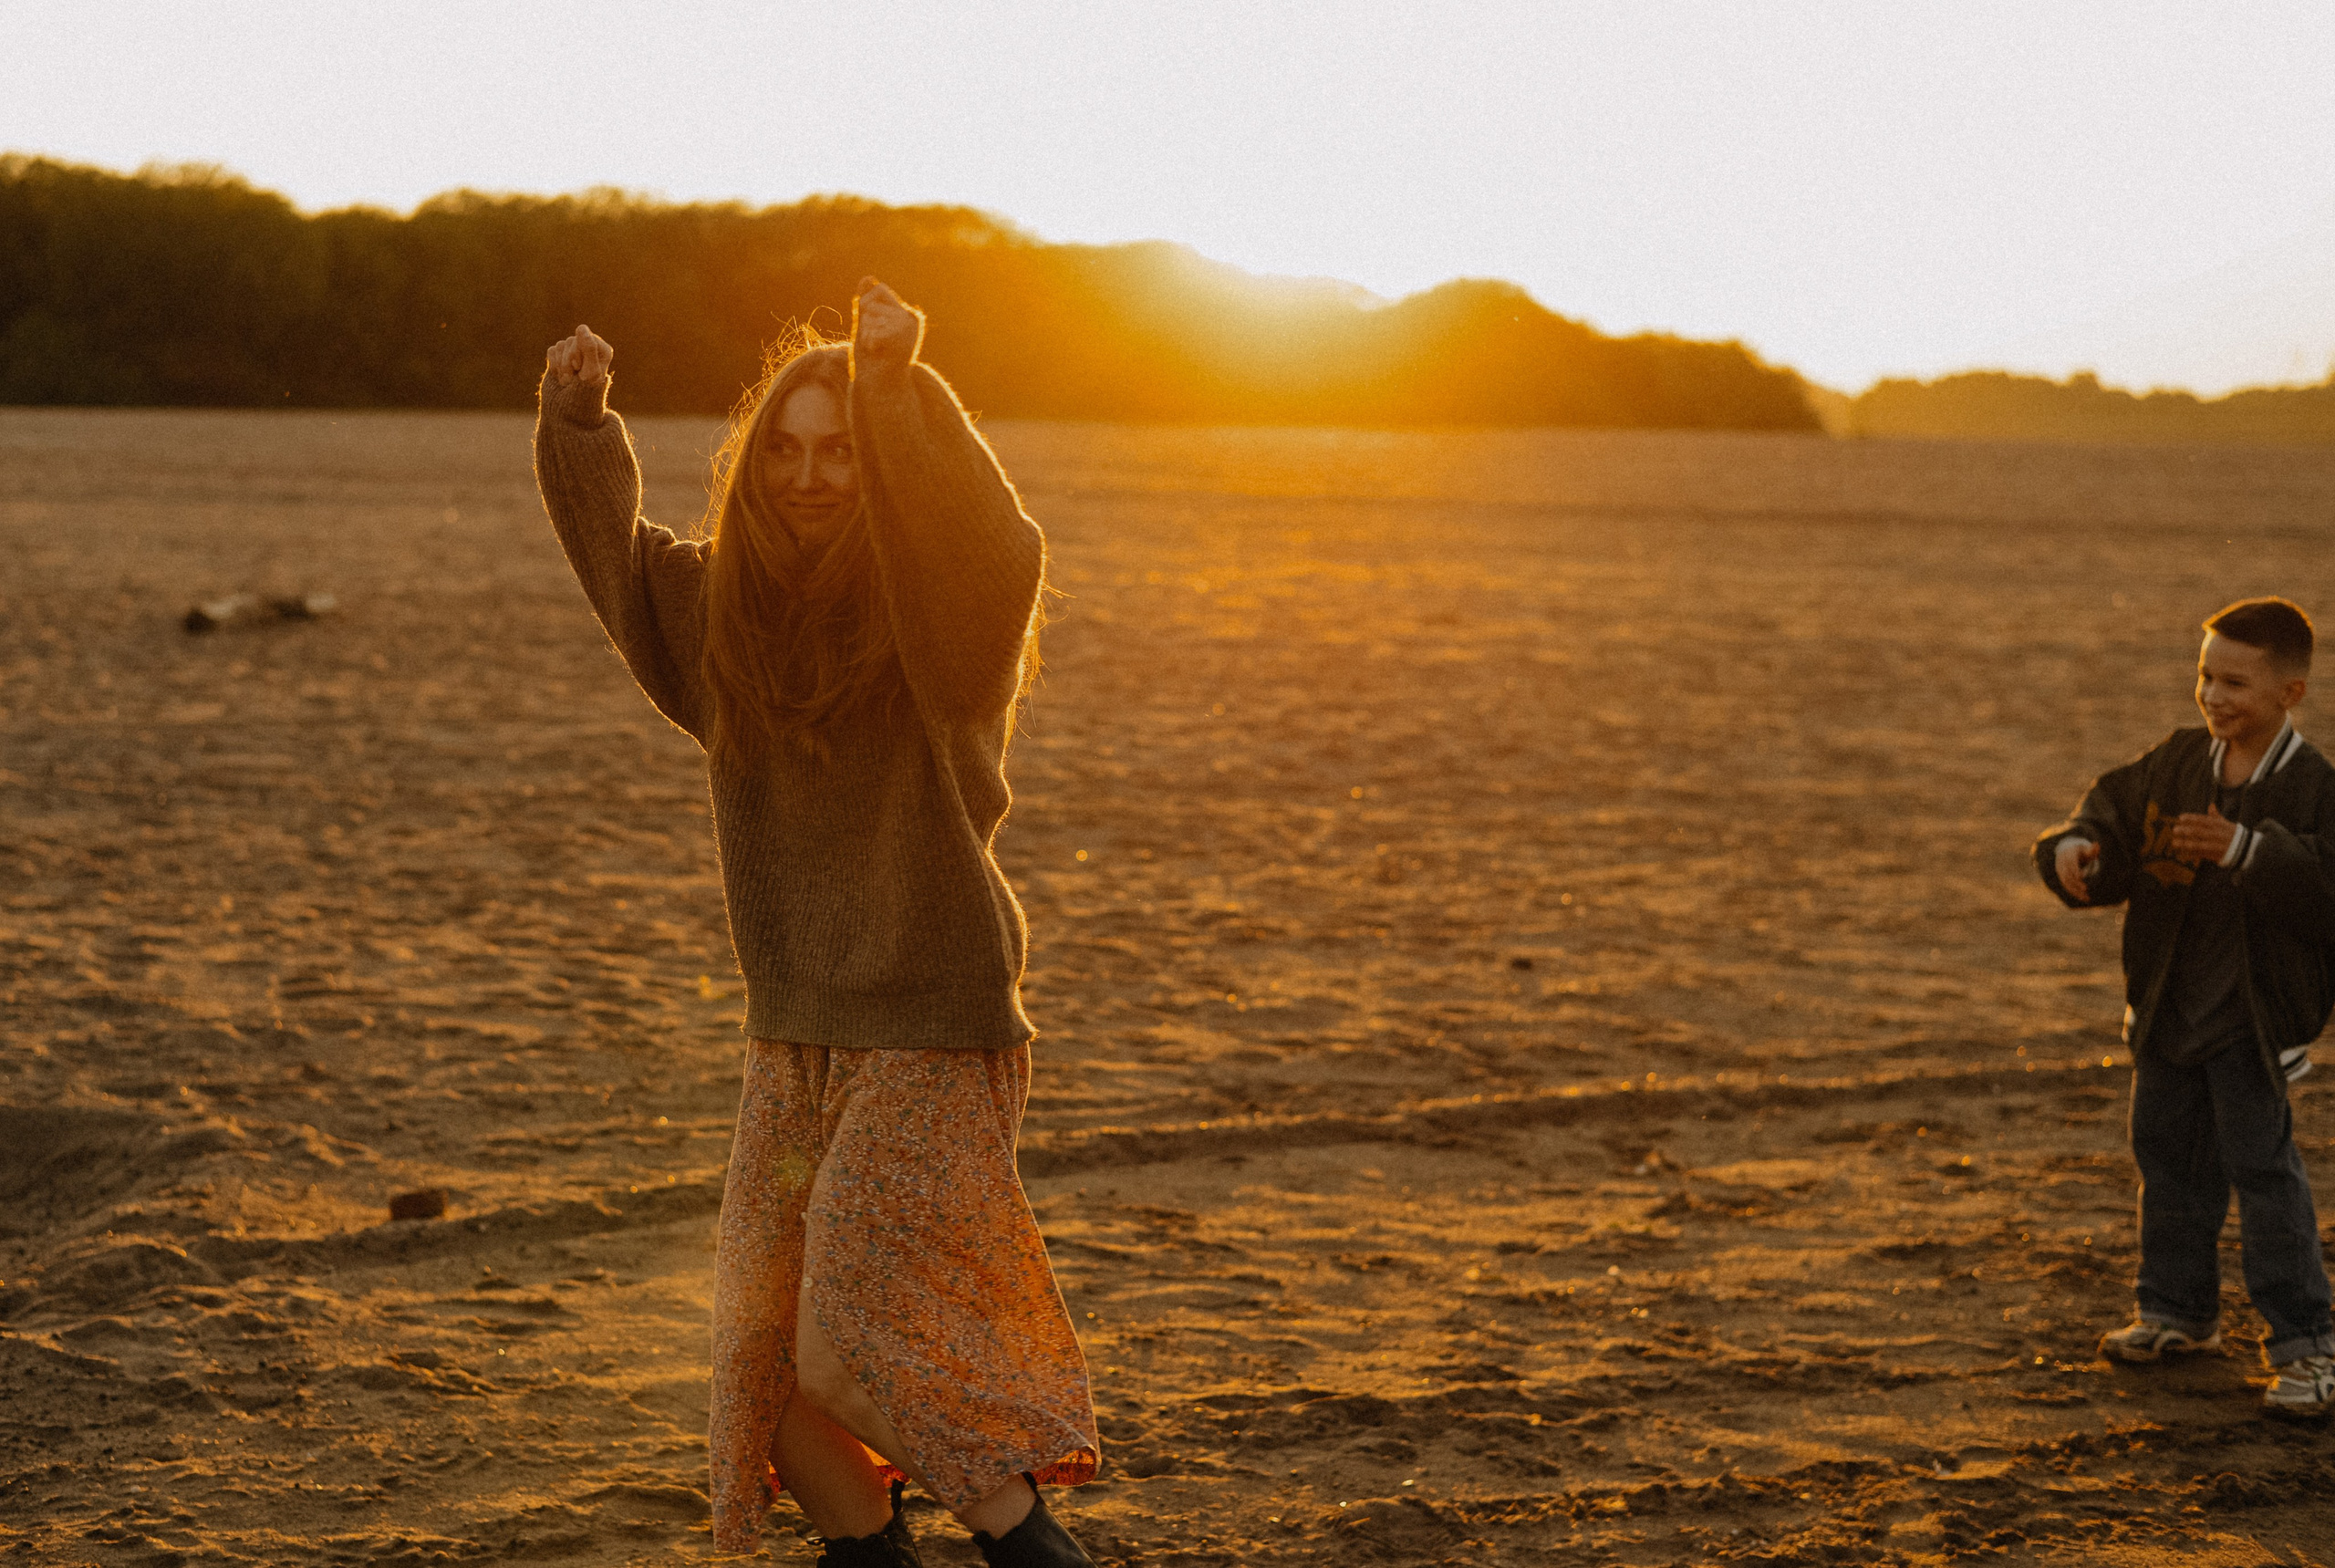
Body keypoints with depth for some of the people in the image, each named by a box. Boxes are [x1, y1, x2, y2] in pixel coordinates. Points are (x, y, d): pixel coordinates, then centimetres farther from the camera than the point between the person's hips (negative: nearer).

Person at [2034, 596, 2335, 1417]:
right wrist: (2077, 849, -14)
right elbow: (2117, 811, 7)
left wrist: (2246, 850, -37)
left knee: (2263, 1170, -6)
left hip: (2252, 1017, -6)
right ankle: (2179, 1310, 35)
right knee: (2168, 1158, 18)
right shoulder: (2178, 761, 1)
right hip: (2169, 1006, 7)